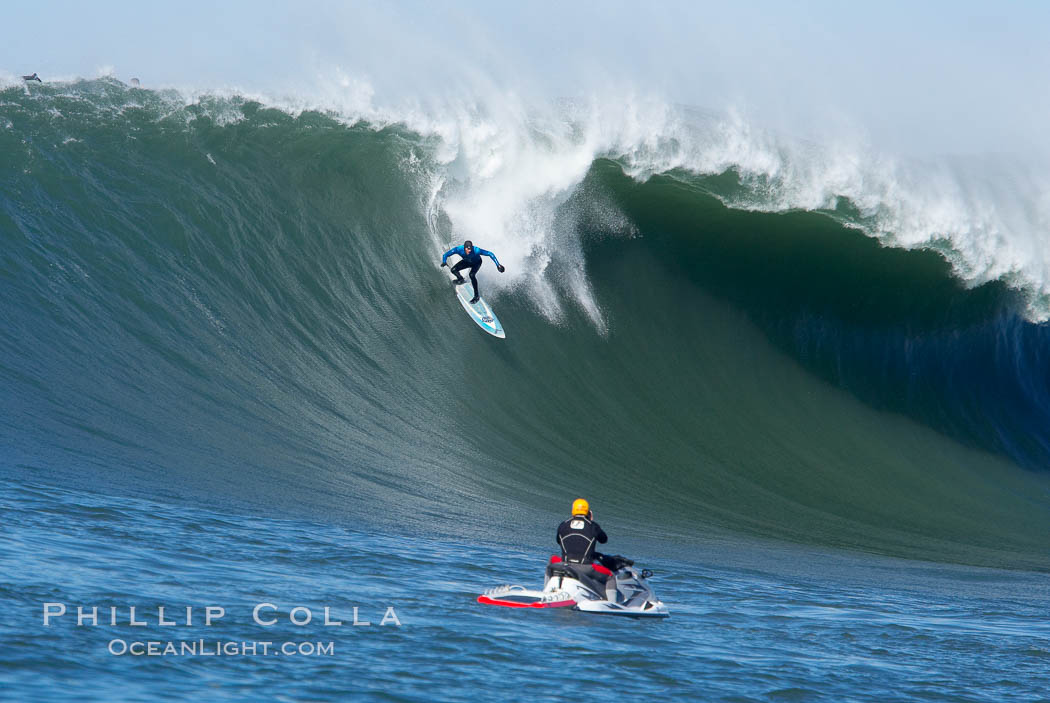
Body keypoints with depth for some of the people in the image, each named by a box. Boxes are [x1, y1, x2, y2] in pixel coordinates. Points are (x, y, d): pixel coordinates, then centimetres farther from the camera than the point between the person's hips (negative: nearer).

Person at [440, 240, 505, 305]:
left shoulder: (476, 250, -41)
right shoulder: (459, 249, -36)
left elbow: (490, 254, -33)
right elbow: (446, 255, -24)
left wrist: (498, 265, -35)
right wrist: (444, 262, -40)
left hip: (476, 263, -4)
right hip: (466, 262, 4)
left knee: (472, 275, -29)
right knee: (454, 270, -12)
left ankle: (477, 296, -14)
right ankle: (460, 279, 24)